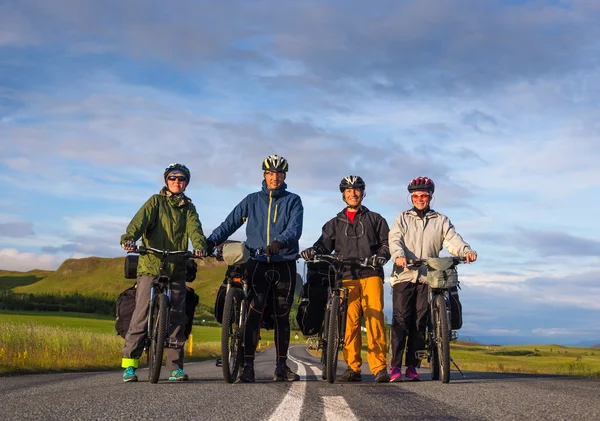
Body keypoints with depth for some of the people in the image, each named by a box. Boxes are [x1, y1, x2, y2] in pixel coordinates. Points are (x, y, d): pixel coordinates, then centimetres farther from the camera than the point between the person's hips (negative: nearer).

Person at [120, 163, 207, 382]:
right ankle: (129, 365, -5)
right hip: (150, 266, -3)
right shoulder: (155, 202, 7)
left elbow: (194, 228, -3)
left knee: (177, 318, 1)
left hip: (176, 270, 3)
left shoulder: (188, 208, 15)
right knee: (141, 315, -9)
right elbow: (140, 219, -11)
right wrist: (129, 238, -31)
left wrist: (200, 246, -25)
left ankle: (175, 367, 9)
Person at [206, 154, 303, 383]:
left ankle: (281, 366, 14)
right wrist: (211, 241, -13)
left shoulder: (293, 201, 7)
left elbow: (295, 228, -11)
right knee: (253, 313, -11)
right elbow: (231, 222, 3)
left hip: (284, 264, 0)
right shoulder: (252, 200, 12)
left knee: (282, 317, 6)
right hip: (257, 263, 0)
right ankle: (248, 366, -10)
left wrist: (279, 242, -31)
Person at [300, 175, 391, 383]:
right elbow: (324, 244, 11)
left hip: (371, 274, -1)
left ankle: (379, 367, -14)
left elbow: (387, 242, 11)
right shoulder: (335, 223, 24)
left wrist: (381, 255, -11)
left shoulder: (375, 219, 20)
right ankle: (353, 368, -3)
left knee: (375, 318, -14)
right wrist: (313, 251, -11)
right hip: (347, 277, 2)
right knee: (349, 321, -8)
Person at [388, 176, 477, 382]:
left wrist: (466, 251, -23)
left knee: (420, 323, 2)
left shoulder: (441, 221, 15)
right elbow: (394, 239, -3)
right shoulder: (402, 219, 13)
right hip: (403, 275, -1)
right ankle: (395, 367, -7)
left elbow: (452, 239, -1)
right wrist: (399, 255, -25)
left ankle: (412, 367, 8)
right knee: (401, 320, -8)